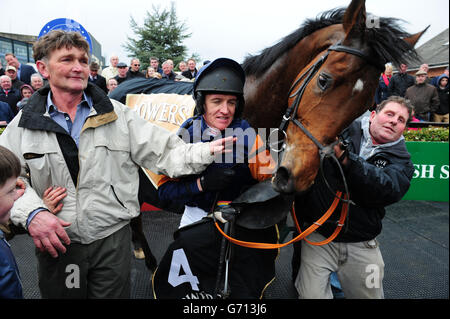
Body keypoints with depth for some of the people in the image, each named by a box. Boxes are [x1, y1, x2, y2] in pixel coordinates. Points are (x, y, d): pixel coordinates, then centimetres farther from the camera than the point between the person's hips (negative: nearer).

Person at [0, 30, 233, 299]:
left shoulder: (116, 114, -1)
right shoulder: (25, 124, 1)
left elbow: (164, 153, -6)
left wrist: (209, 151, -20)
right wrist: (31, 212, -20)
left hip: (113, 240, 0)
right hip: (55, 244, 1)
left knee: (114, 293, 14)